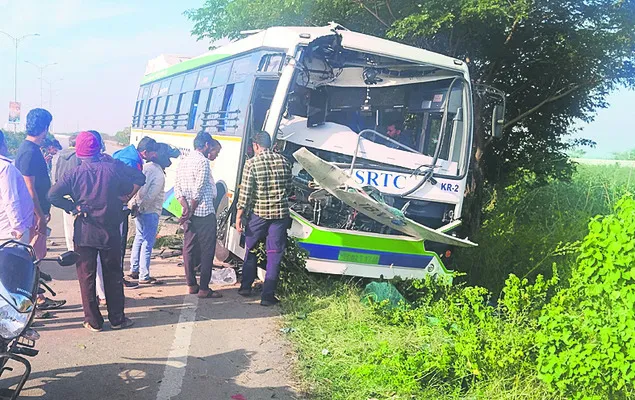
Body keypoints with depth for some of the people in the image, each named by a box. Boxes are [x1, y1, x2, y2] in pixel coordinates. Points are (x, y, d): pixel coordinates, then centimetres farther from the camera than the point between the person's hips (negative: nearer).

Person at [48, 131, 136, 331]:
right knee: (113, 275, 12)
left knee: (86, 277, 9)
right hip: (110, 232, 1)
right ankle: (117, 318, 19)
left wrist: (72, 207, -4)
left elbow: (53, 195, -14)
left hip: (84, 233, 0)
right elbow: (130, 188, 6)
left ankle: (93, 321, 13)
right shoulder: (112, 169, -7)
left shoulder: (74, 174, -7)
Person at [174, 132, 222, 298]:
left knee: (189, 248, 11)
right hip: (204, 213, -8)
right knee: (207, 251, -2)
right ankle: (204, 289, -1)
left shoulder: (183, 162, 12)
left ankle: (191, 285, 18)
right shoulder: (203, 161, -13)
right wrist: (190, 212, -10)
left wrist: (186, 208, -3)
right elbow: (199, 191, -19)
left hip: (189, 214, 8)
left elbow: (177, 189, 7)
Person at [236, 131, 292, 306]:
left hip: (258, 213, -2)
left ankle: (246, 286, 28)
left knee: (250, 249, 19)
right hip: (280, 213, 2)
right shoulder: (284, 161, 3)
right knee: (274, 254, 5)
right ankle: (268, 295, 6)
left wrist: (239, 216, -3)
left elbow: (245, 193, -10)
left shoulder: (252, 163, -9)